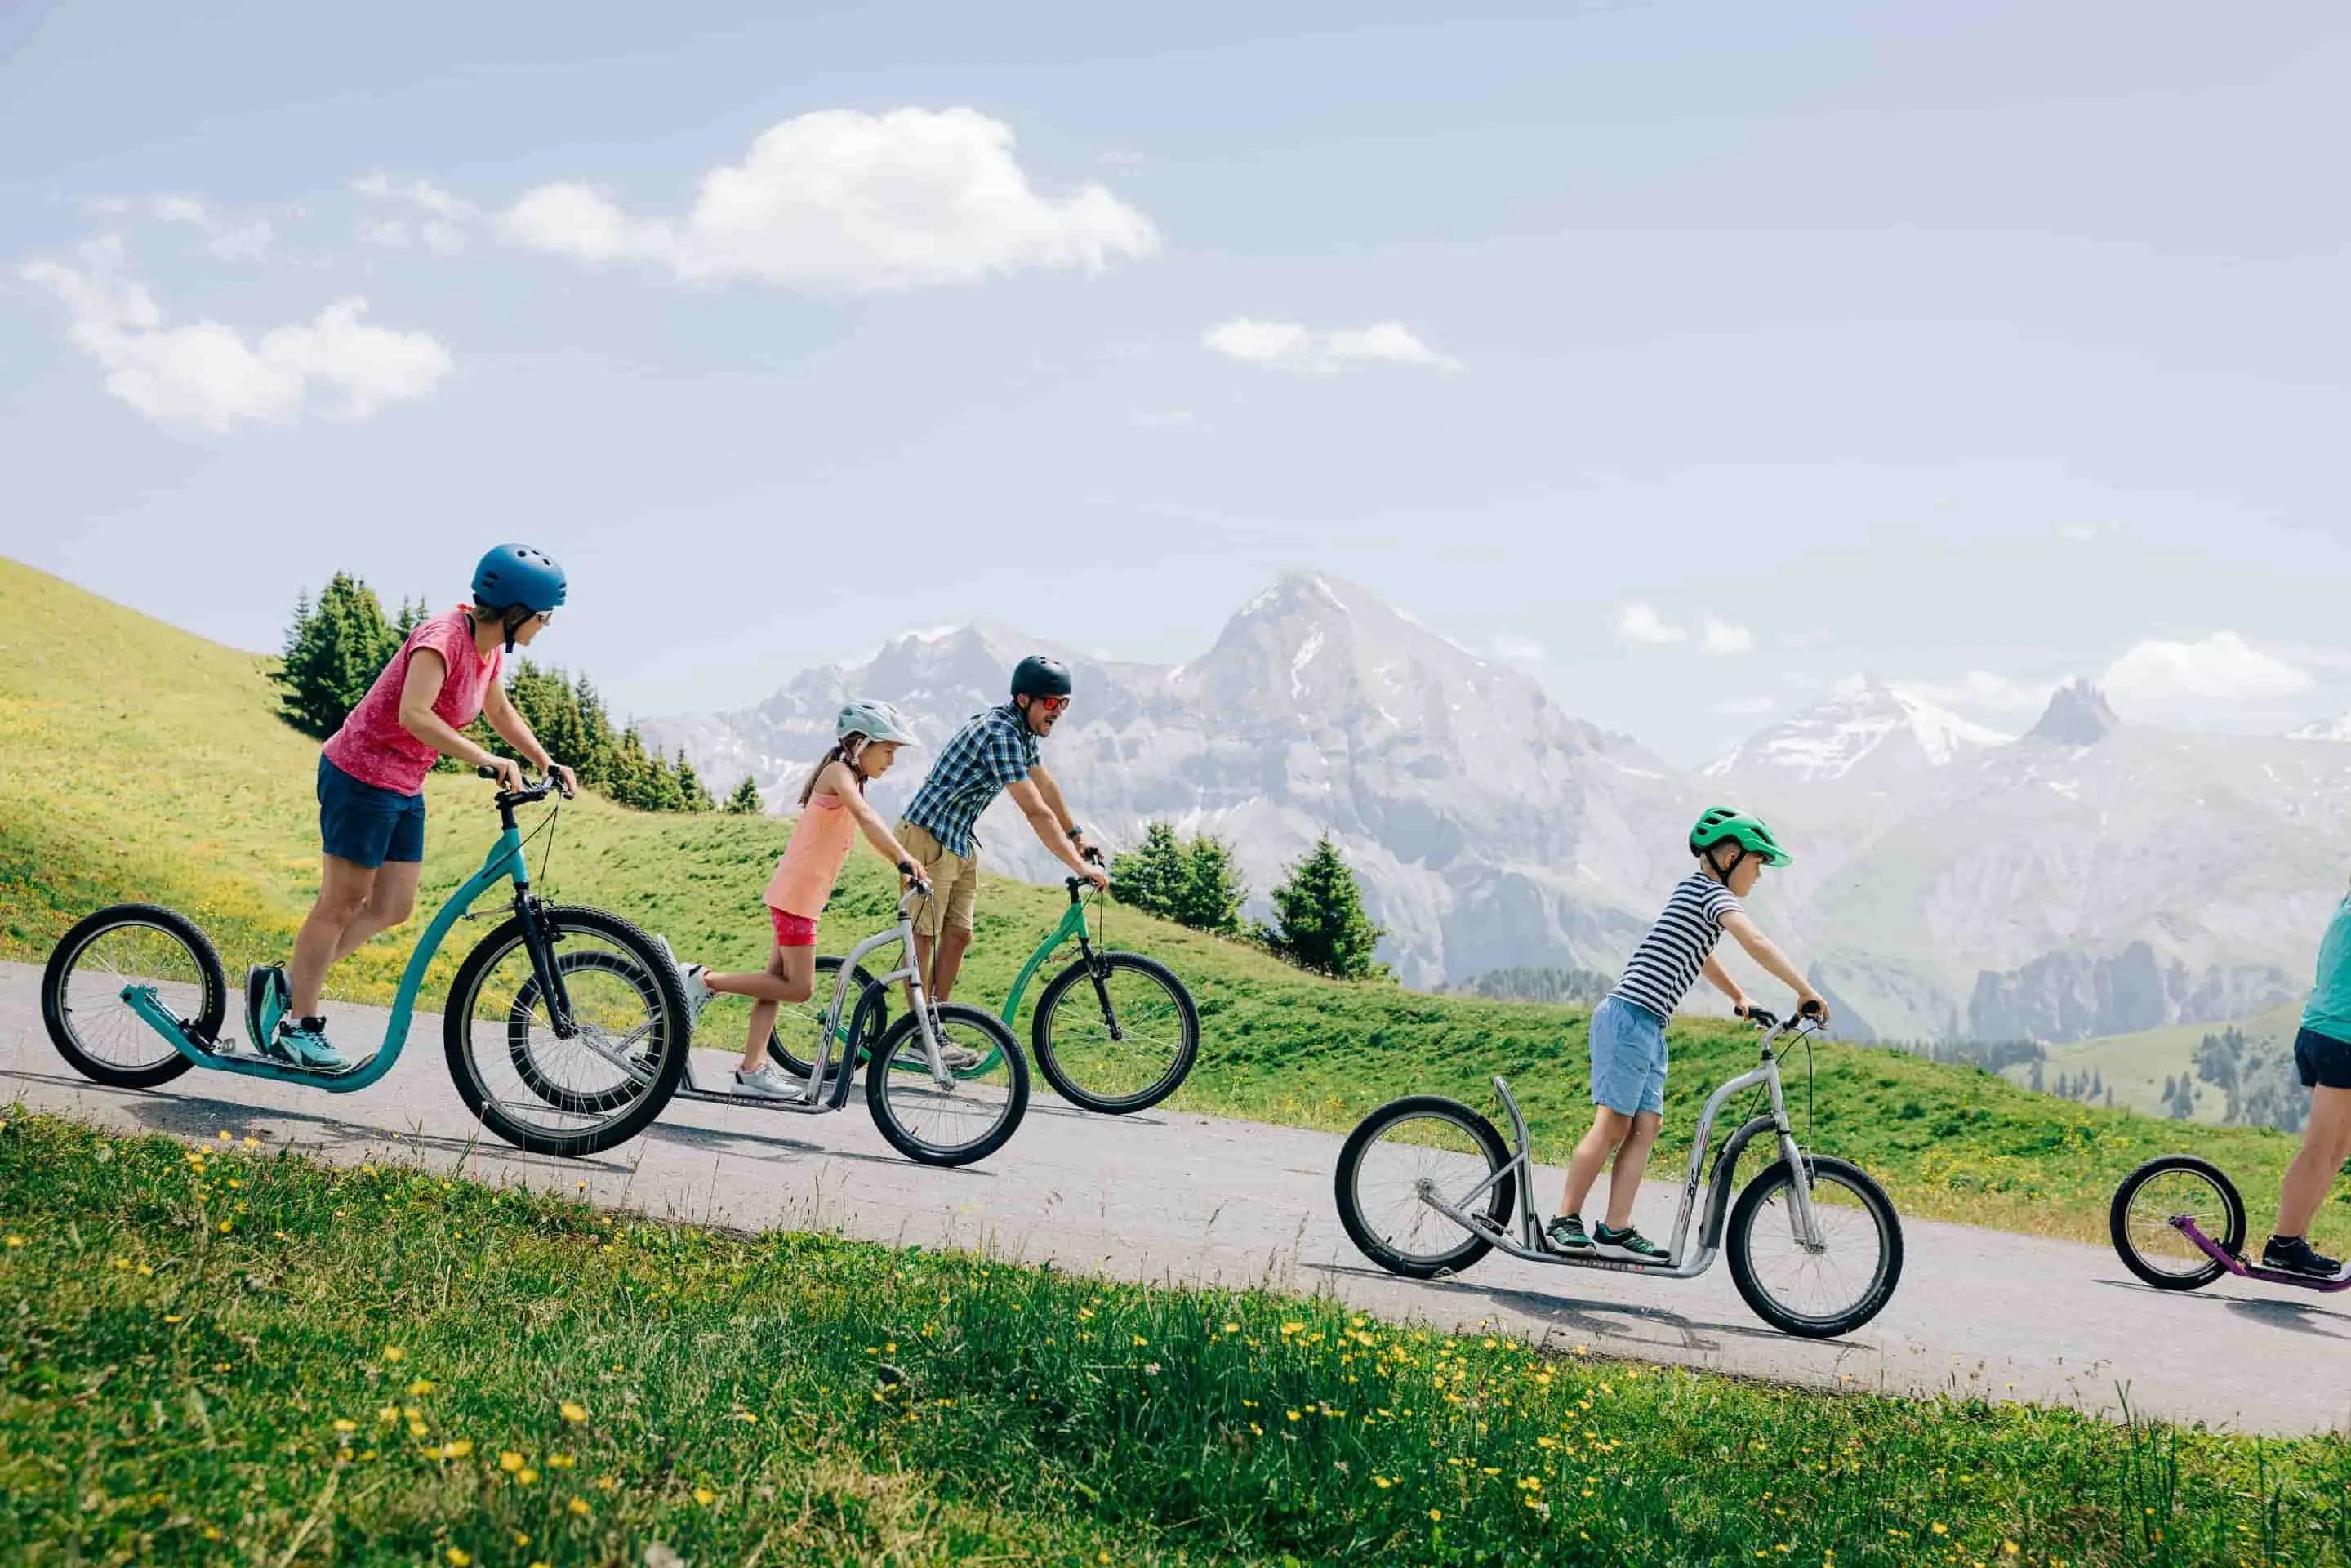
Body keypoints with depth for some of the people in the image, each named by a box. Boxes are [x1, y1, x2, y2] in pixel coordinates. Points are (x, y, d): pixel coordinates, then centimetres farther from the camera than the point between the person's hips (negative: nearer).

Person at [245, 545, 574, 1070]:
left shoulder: (489, 649, 5)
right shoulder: (444, 638, -23)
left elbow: (501, 714, 23)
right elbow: (414, 715, -37)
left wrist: (548, 763, 15)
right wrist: (485, 759, -41)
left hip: (404, 789, 9)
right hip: (361, 776, -9)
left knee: (392, 909, 7)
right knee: (342, 903, -1)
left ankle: (285, 986, 16)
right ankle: (295, 1026, 10)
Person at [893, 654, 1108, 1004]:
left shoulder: (1024, 730, 5)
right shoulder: (1001, 733, -25)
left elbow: (1045, 784, 20)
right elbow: (1036, 811, -28)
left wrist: (1078, 836, 28)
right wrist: (1080, 866, -27)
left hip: (960, 841, 10)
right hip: (929, 836, -10)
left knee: (958, 935, 8)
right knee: (924, 936, -5)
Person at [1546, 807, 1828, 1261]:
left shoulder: (1692, 890, 23)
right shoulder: (1713, 893, -7)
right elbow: (1755, 942, -22)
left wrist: (1739, 997, 42)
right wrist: (1805, 991, -19)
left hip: (1649, 1027, 10)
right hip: (1631, 1017, -10)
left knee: (1645, 1125, 2)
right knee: (1612, 1124, -9)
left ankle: (1616, 1230, -2)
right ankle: (1565, 1221, -6)